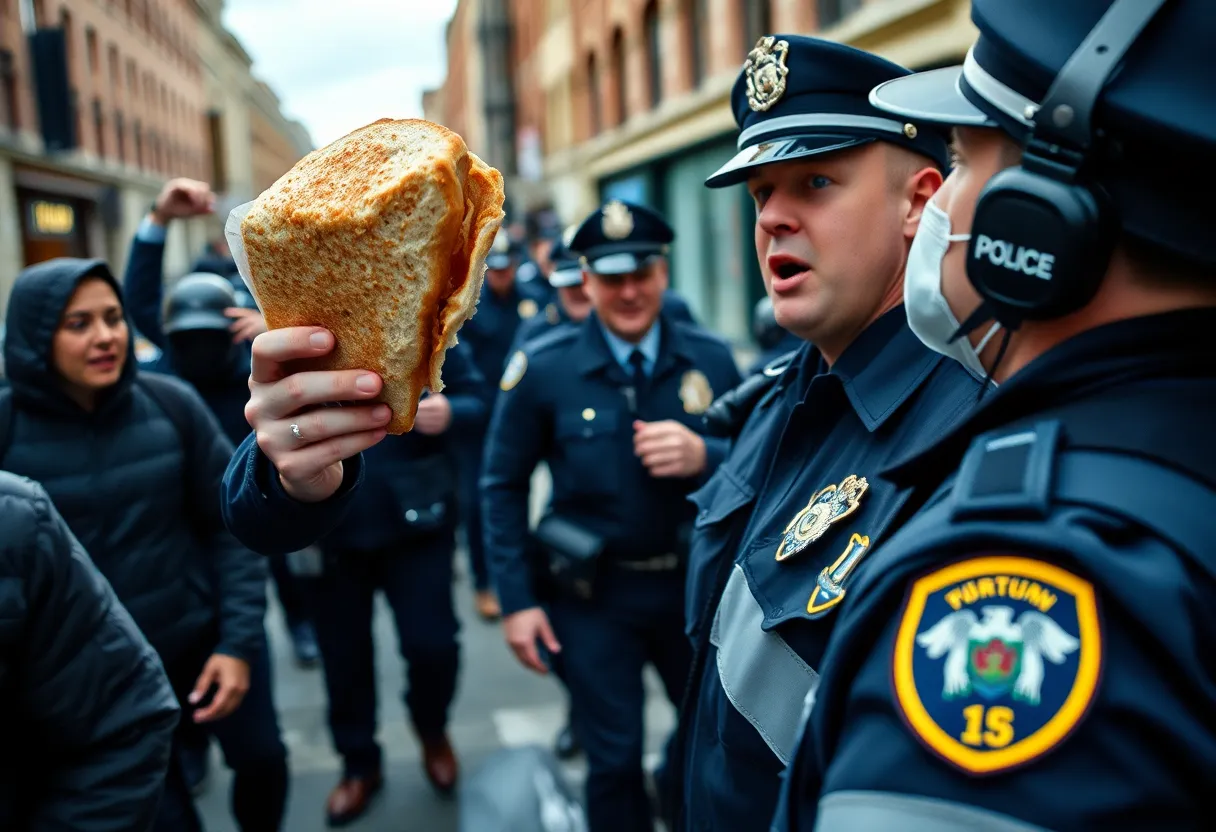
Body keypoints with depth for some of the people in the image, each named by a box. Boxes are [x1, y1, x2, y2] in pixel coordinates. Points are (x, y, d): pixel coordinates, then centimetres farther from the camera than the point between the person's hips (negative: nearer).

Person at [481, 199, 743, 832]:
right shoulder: (541, 368, -8)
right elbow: (504, 486, -2)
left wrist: (704, 456, -21)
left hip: (696, 583, 2)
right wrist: (516, 601, -5)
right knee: (614, 761, 9)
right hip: (594, 594, -2)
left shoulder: (710, 358, -3)